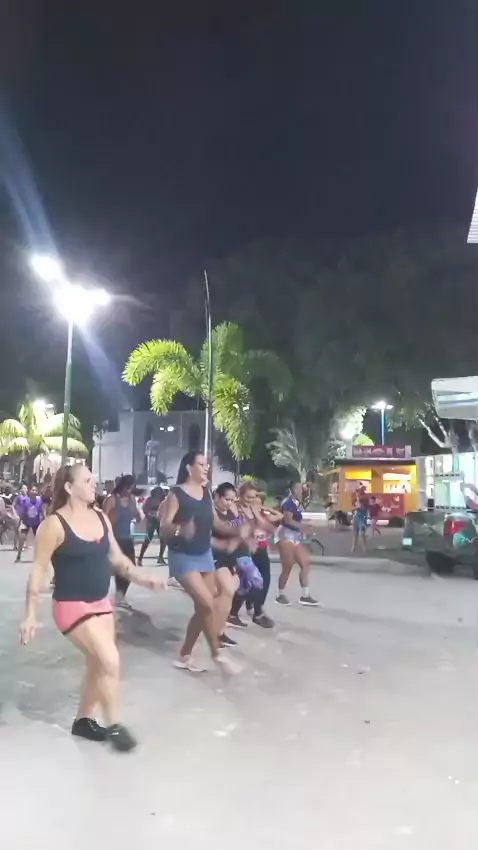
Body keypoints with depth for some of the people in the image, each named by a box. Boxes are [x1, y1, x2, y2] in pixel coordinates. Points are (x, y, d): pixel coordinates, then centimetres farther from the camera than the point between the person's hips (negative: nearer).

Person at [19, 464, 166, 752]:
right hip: (72, 606, -7)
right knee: (110, 660, -12)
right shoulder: (55, 524, -16)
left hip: (102, 602, 7)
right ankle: (114, 725, 8)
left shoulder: (101, 518, 3)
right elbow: (39, 570, -13)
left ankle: (84, 720, 36)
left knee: (98, 664, 13)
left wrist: (144, 578, 0)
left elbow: (117, 558, 11)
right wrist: (31, 614, -15)